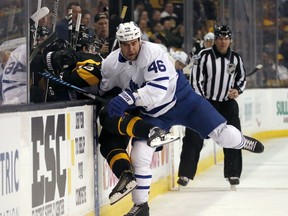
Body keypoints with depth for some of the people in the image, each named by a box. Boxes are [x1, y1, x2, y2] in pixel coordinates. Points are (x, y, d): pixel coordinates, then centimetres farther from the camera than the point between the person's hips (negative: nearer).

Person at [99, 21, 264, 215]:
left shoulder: (153, 52, -28)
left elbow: (158, 89, -38)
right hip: (152, 114, 3)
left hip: (182, 100, -3)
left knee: (221, 133, -4)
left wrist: (128, 98, -46)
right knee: (139, 154, -10)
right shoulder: (110, 65, -12)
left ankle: (240, 141, 34)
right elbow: (105, 90, 11)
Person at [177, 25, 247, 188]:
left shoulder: (236, 58, 3)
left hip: (227, 103, 3)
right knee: (194, 137, -7)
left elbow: (242, 78, 16)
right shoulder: (205, 56, -9)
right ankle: (185, 174, -3)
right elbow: (196, 80, -10)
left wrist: (237, 90, -5)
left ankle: (233, 173, 9)